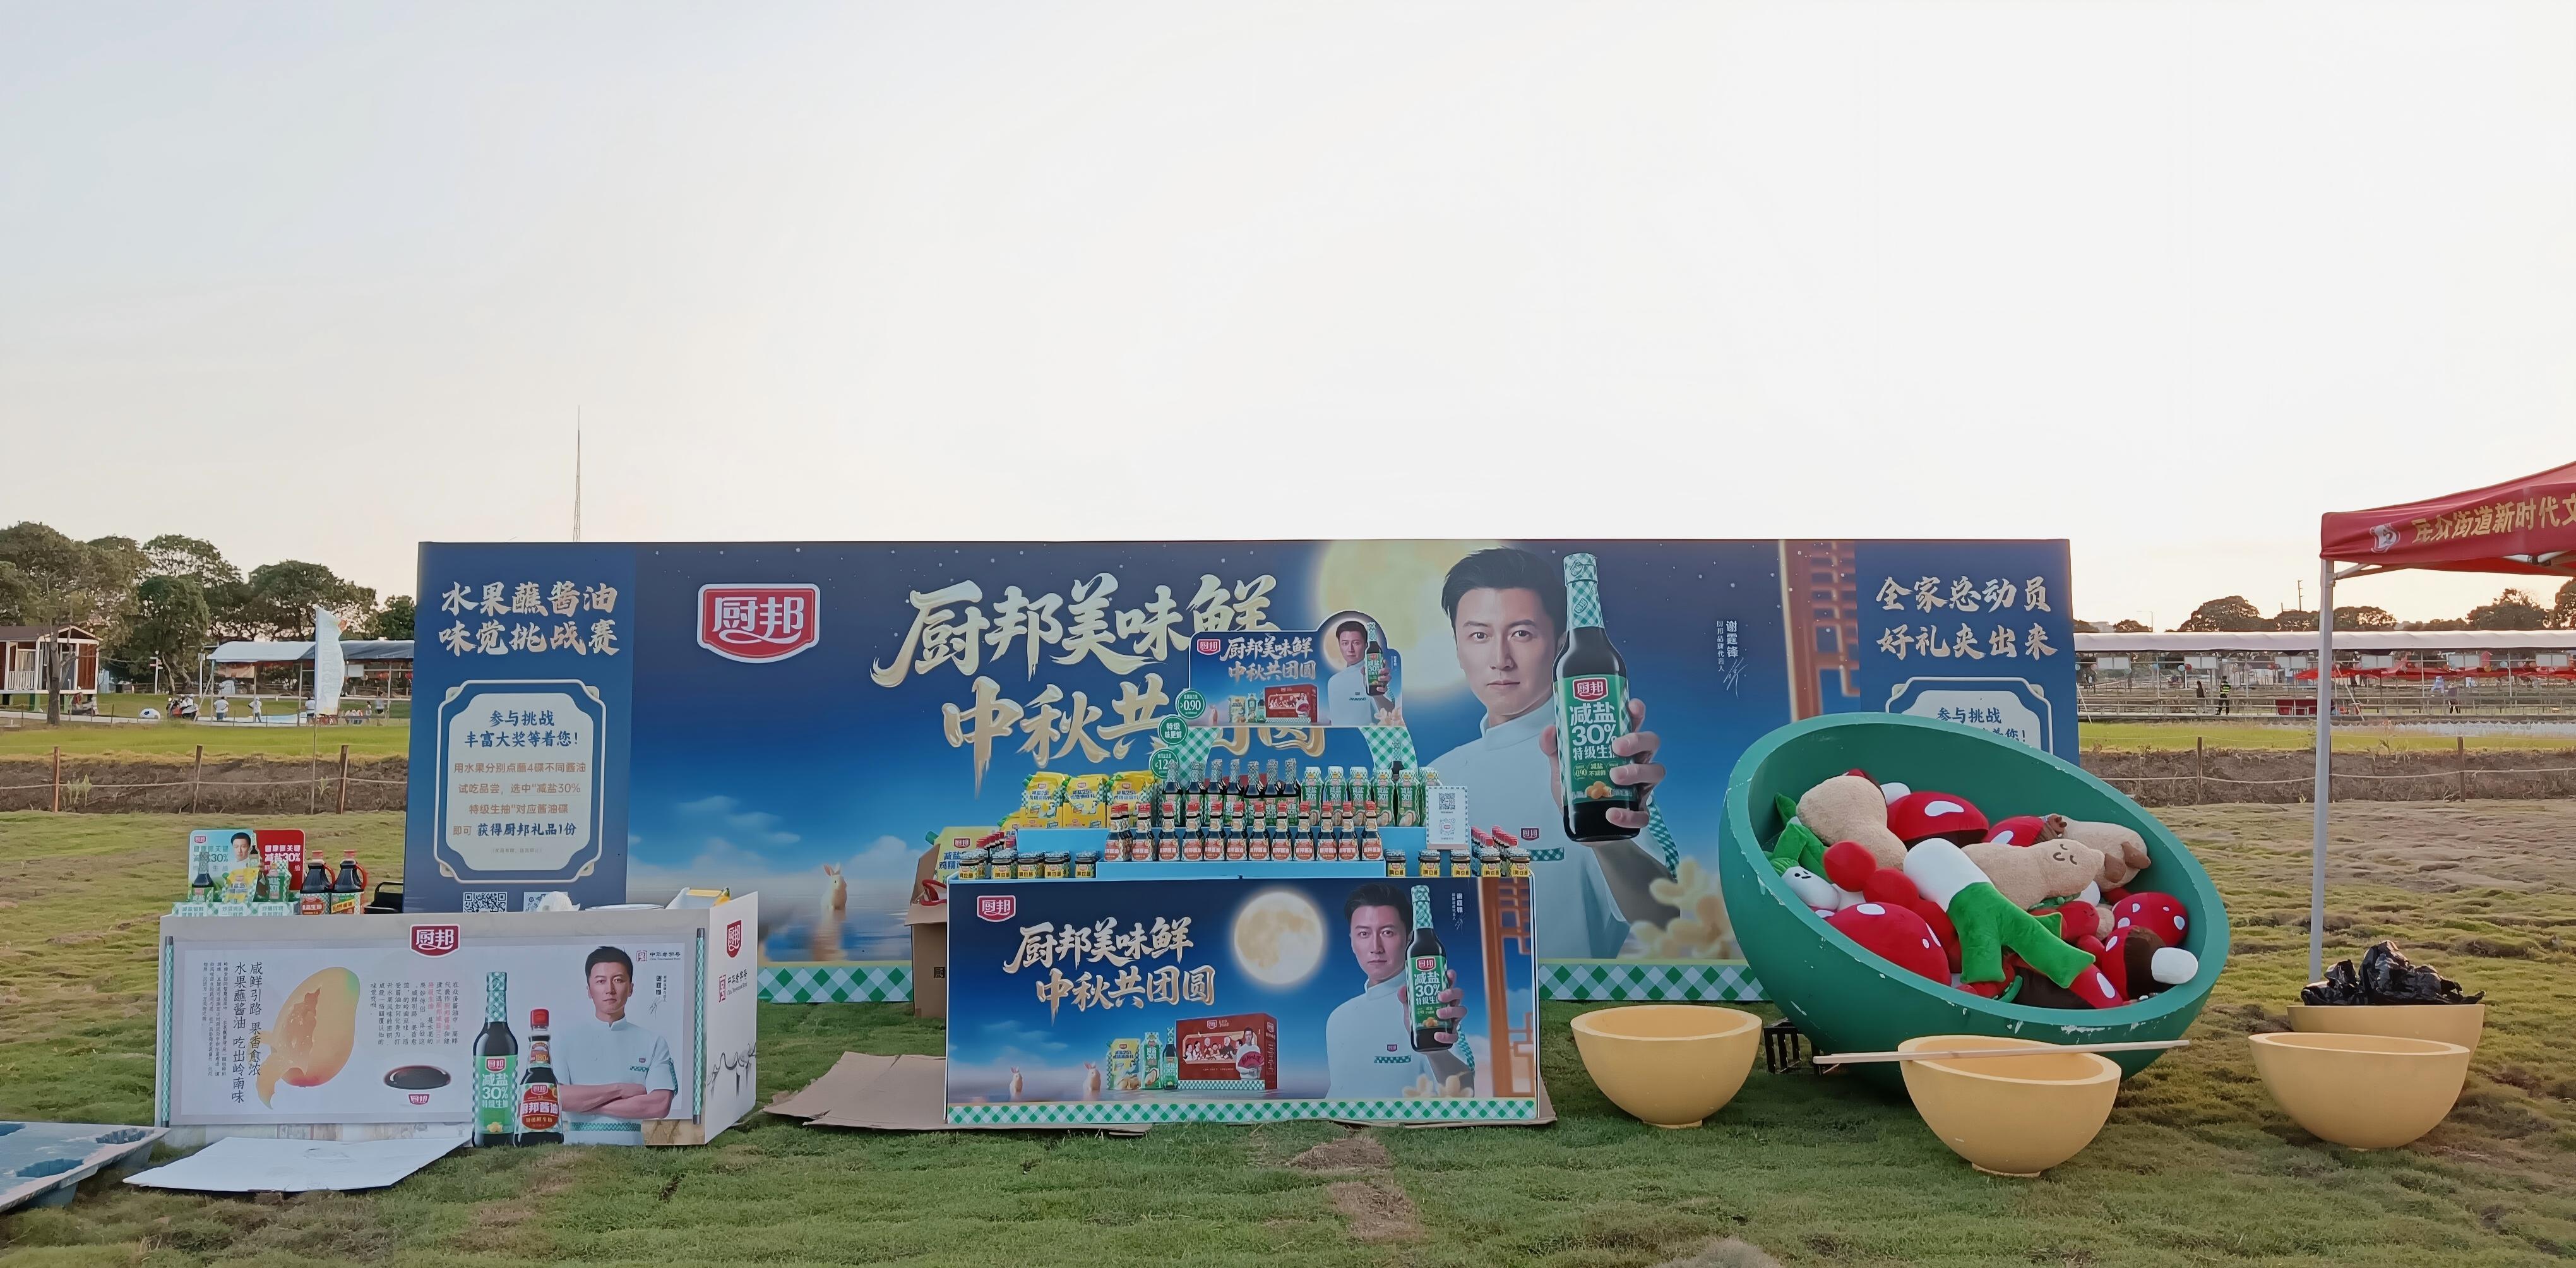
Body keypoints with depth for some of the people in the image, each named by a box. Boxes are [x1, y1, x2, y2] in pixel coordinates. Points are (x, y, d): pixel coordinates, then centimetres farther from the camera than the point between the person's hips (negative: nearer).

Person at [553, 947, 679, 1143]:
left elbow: (660, 1105, -4)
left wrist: (586, 1104, -4)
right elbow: (554, 1097, -3)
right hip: (578, 1151, 0)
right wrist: (619, 1089, -4)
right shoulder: (564, 1038, 9)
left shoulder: (653, 1043, 8)